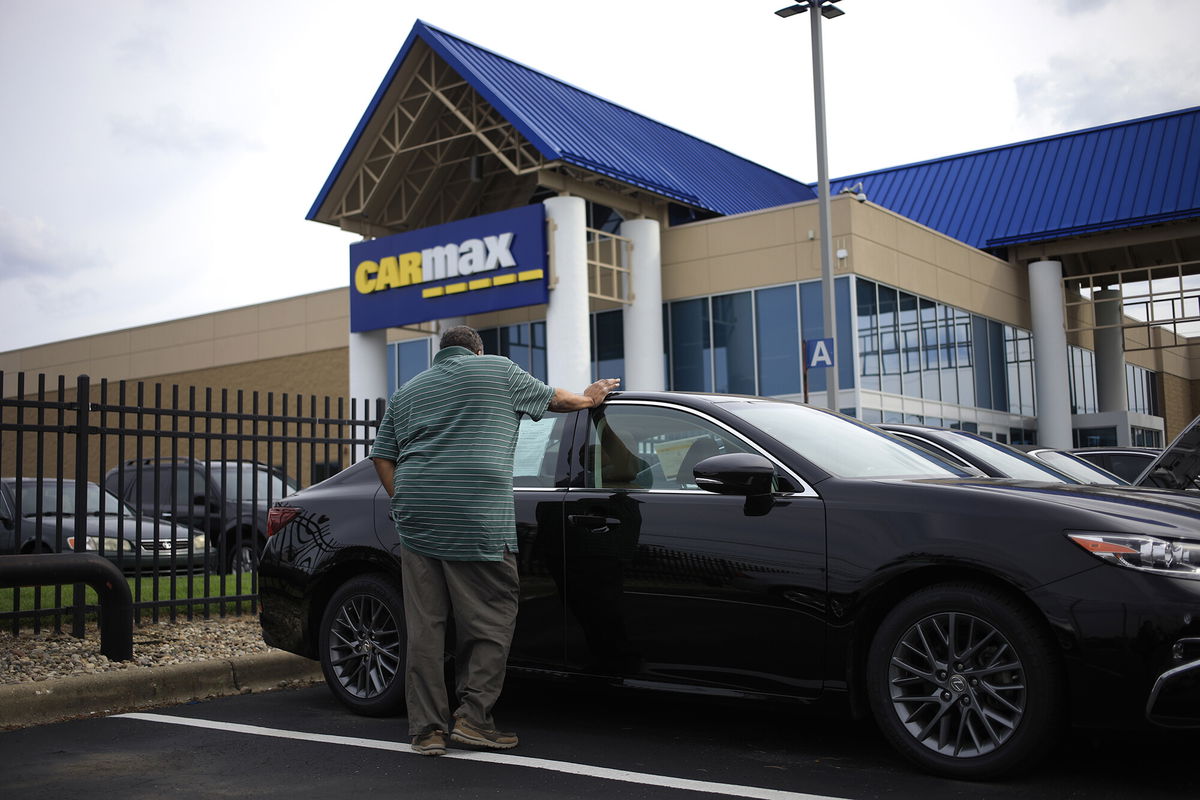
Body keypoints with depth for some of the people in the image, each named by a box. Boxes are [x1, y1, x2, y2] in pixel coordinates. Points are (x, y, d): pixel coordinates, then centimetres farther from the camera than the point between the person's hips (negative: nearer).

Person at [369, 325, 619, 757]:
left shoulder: (407, 391, 24)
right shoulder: (498, 369, 11)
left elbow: (382, 455, 19)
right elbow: (554, 399, 22)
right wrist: (590, 397, 40)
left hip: (417, 523, 5)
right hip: (477, 519, -5)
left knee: (424, 626, 6)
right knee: (490, 619, 4)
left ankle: (426, 729, 9)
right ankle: (473, 717, 1)